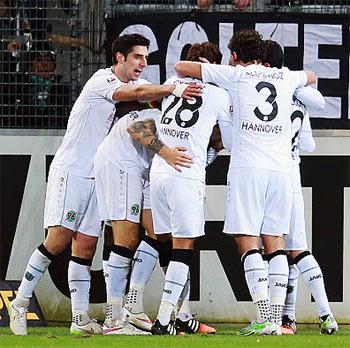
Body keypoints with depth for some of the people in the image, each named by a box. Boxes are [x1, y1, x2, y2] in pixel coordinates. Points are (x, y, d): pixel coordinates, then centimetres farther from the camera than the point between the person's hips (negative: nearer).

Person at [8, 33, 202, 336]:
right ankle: (20, 303, -4)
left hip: (98, 177, 8)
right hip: (71, 171, -8)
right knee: (59, 240, -13)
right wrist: (174, 90, -37)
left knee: (86, 246, 3)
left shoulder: (134, 84, 13)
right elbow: (137, 92, -28)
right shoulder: (102, 81, -13)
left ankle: (80, 318, 2)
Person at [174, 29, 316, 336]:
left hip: (247, 168, -4)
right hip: (281, 169, 4)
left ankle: (264, 318, -17)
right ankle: (276, 318, 0)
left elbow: (181, 67, 10)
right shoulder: (286, 77, 17)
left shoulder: (235, 75, 6)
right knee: (275, 243, 7)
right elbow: (312, 77, 41)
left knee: (247, 242, -6)